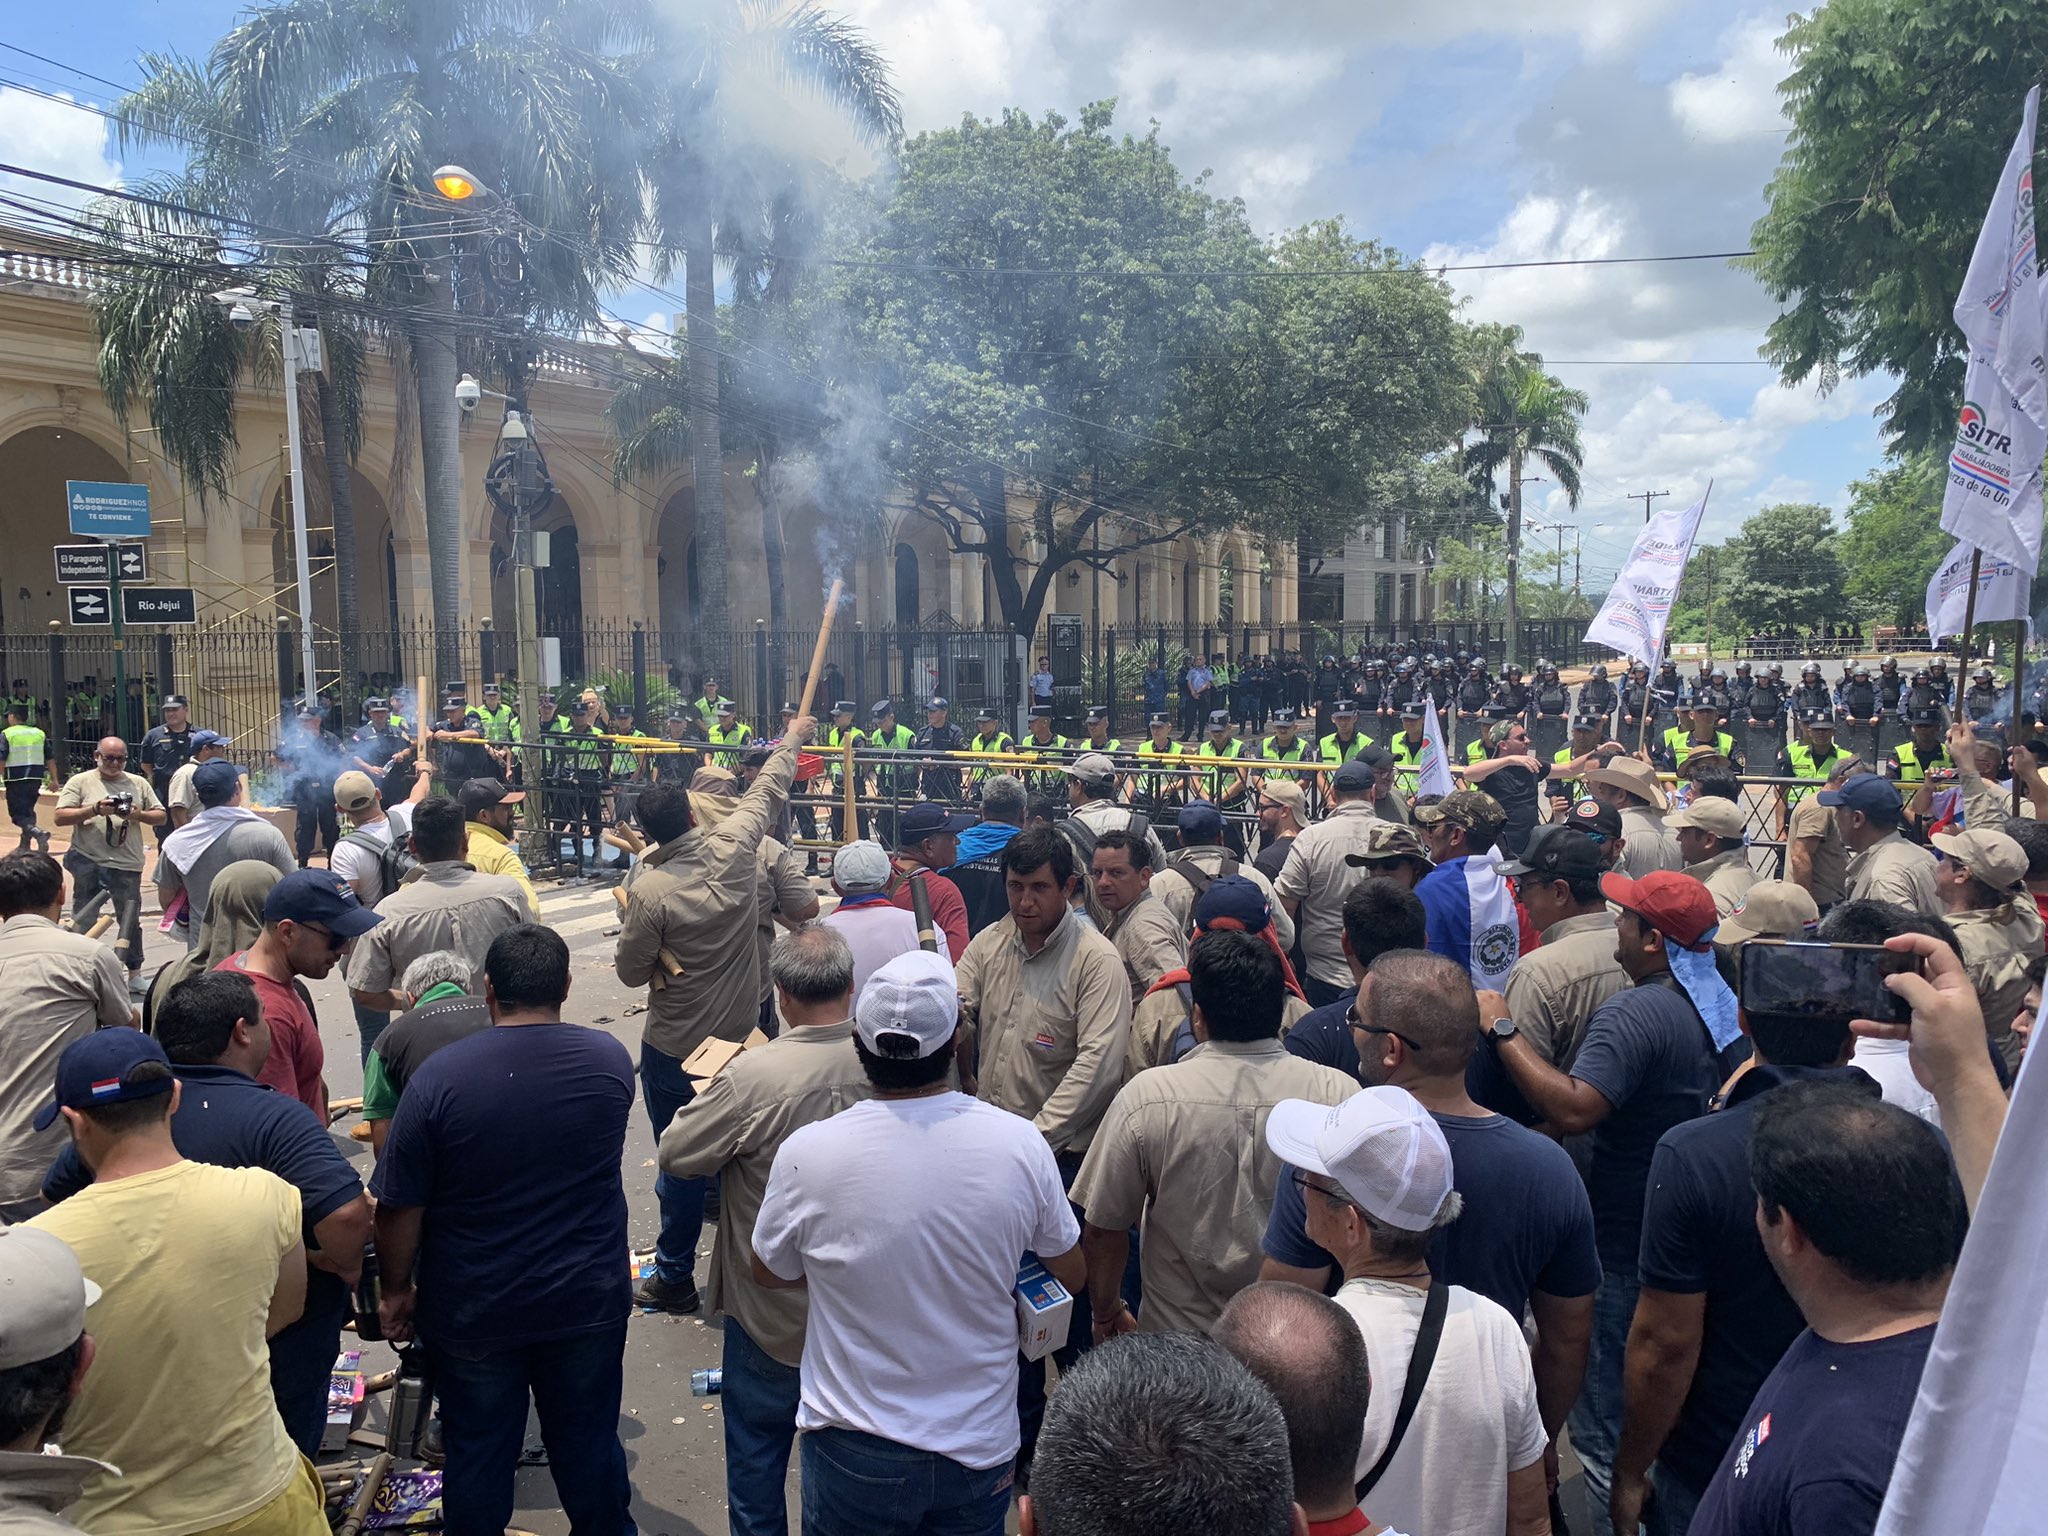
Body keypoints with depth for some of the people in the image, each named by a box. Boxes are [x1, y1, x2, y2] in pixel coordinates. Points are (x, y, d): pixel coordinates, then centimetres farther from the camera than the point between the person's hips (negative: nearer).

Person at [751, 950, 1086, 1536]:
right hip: (981, 1443, 2)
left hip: (855, 1451, -1)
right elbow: (1073, 1277, -1)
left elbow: (769, 1274, -2)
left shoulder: (806, 1153, -22)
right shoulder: (1021, 1144, -19)